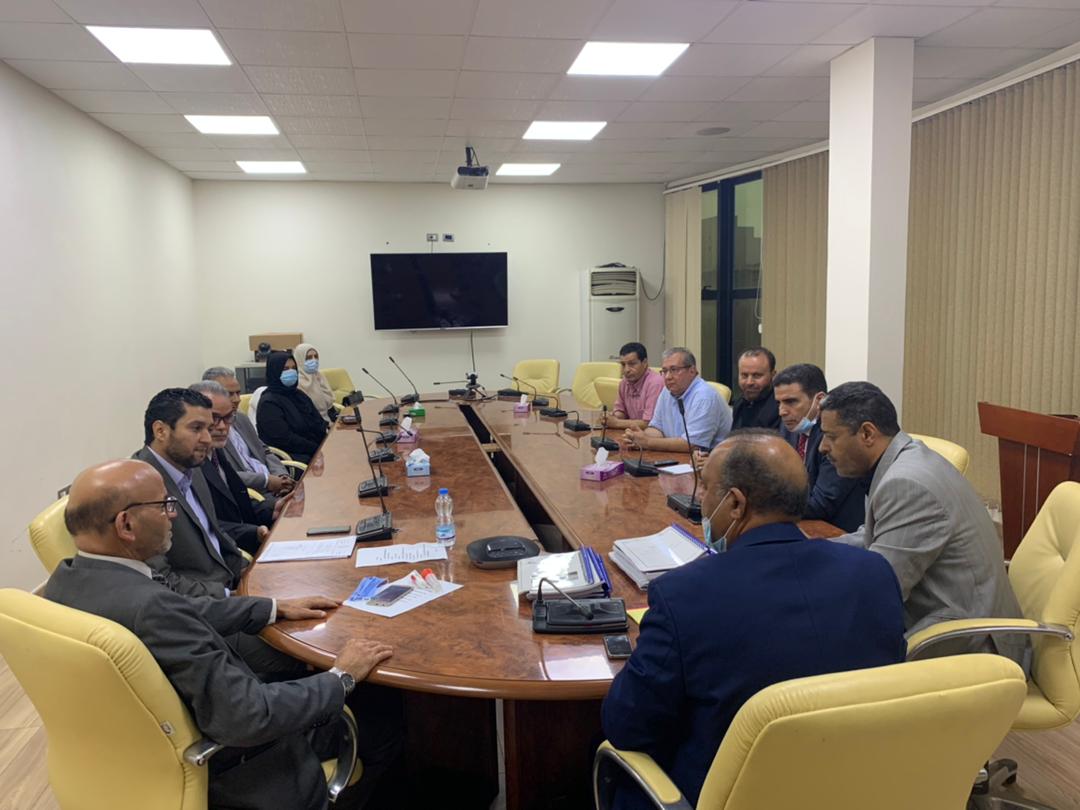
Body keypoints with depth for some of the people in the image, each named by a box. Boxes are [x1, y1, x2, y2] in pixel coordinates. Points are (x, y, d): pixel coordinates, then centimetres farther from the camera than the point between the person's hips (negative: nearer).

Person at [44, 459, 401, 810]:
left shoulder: (68, 578, -8)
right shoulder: (148, 607, -37)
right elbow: (251, 717, -34)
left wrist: (277, 608, 8)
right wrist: (342, 677, -20)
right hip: (218, 765, -8)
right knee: (382, 725, 8)